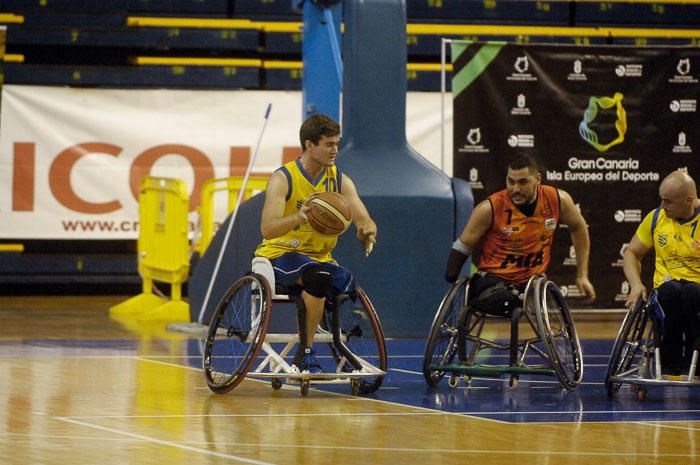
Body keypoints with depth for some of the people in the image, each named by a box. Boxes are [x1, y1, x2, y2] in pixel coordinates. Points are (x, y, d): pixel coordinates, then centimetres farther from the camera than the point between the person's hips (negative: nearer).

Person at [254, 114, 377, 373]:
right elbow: (267, 229, -24)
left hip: (319, 258, 5)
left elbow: (364, 220, -4)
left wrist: (367, 232, -31)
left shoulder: (340, 181, 3)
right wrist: (299, 217, -44)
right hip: (280, 255, -5)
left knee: (352, 289, -25)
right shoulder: (283, 179, -12)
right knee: (318, 276, -37)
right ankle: (305, 354, -29)